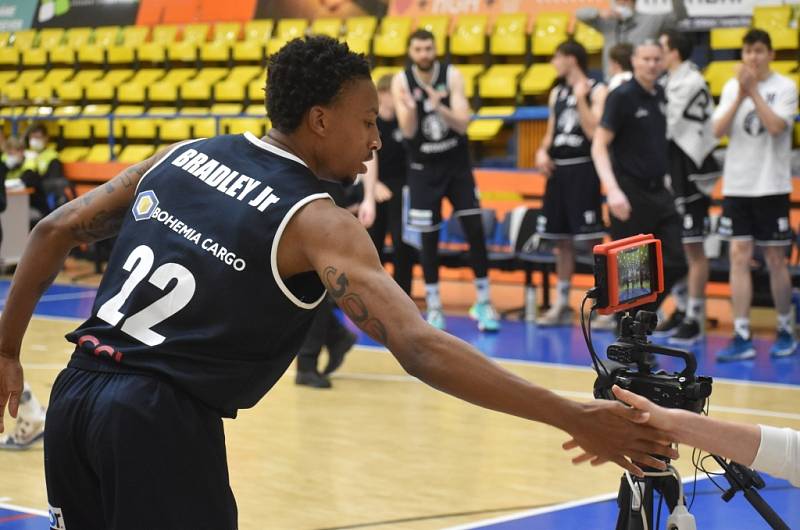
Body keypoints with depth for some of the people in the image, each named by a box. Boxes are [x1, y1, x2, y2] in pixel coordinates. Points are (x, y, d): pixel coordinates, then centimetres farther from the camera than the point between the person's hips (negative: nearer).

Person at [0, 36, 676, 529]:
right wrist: (573, 418, -20)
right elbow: (421, 349, -20)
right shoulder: (316, 222, -9)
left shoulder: (181, 156, 11)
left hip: (76, 391, 7)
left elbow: (55, 232, 14)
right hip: (161, 420, -7)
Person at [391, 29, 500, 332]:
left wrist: (439, 107, -37)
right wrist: (411, 108, -38)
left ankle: (483, 303, 5)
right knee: (429, 238, 2)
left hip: (457, 164, 0)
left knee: (475, 231, -5)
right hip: (424, 169, 0)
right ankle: (433, 307, 12)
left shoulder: (452, 76, -11)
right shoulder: (401, 82, -10)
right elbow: (408, 132, -17)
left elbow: (462, 124, -19)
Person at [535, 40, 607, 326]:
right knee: (562, 240, 11)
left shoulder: (596, 91, -6)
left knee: (593, 238, -8)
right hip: (557, 169, 7)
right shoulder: (557, 93, 15)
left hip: (583, 168, -7)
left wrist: (581, 99, -18)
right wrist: (542, 151, 3)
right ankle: (561, 305, 18)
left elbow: (594, 133, -16)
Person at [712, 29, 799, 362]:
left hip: (771, 185, -3)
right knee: (739, 256, -3)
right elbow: (718, 130, -4)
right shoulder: (732, 87, 7)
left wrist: (753, 91, -17)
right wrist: (740, 95, -14)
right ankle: (742, 337, -3)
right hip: (736, 184, 3)